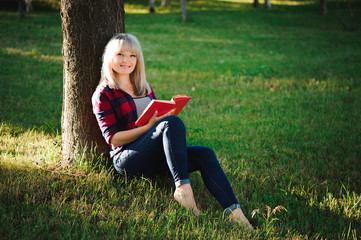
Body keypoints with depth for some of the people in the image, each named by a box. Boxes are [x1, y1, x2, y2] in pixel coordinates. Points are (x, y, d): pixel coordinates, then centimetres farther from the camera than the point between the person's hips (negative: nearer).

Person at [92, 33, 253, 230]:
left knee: (204, 154, -22)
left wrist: (168, 110, 3)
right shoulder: (103, 95, 2)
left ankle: (234, 211, -38)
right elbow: (112, 138, -7)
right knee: (172, 122, -30)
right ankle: (182, 187, -41)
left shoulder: (145, 88, 22)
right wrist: (148, 127, -18)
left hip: (154, 159, 6)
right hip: (127, 159, -6)